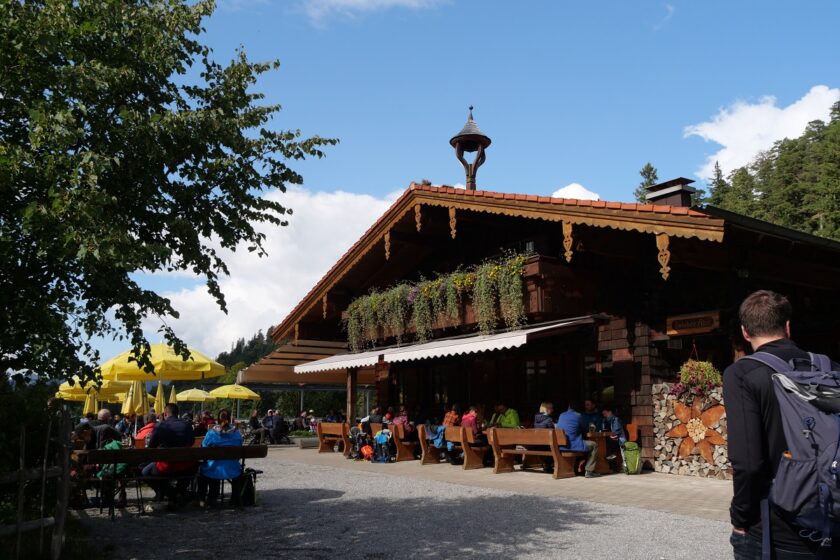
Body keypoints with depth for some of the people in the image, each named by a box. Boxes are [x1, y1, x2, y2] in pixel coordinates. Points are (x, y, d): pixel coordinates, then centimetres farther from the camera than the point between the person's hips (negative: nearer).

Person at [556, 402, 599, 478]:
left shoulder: (561, 416, 12)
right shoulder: (578, 415, -3)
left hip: (561, 447, 7)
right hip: (573, 446, -7)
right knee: (594, 445, 12)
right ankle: (589, 471, 7)